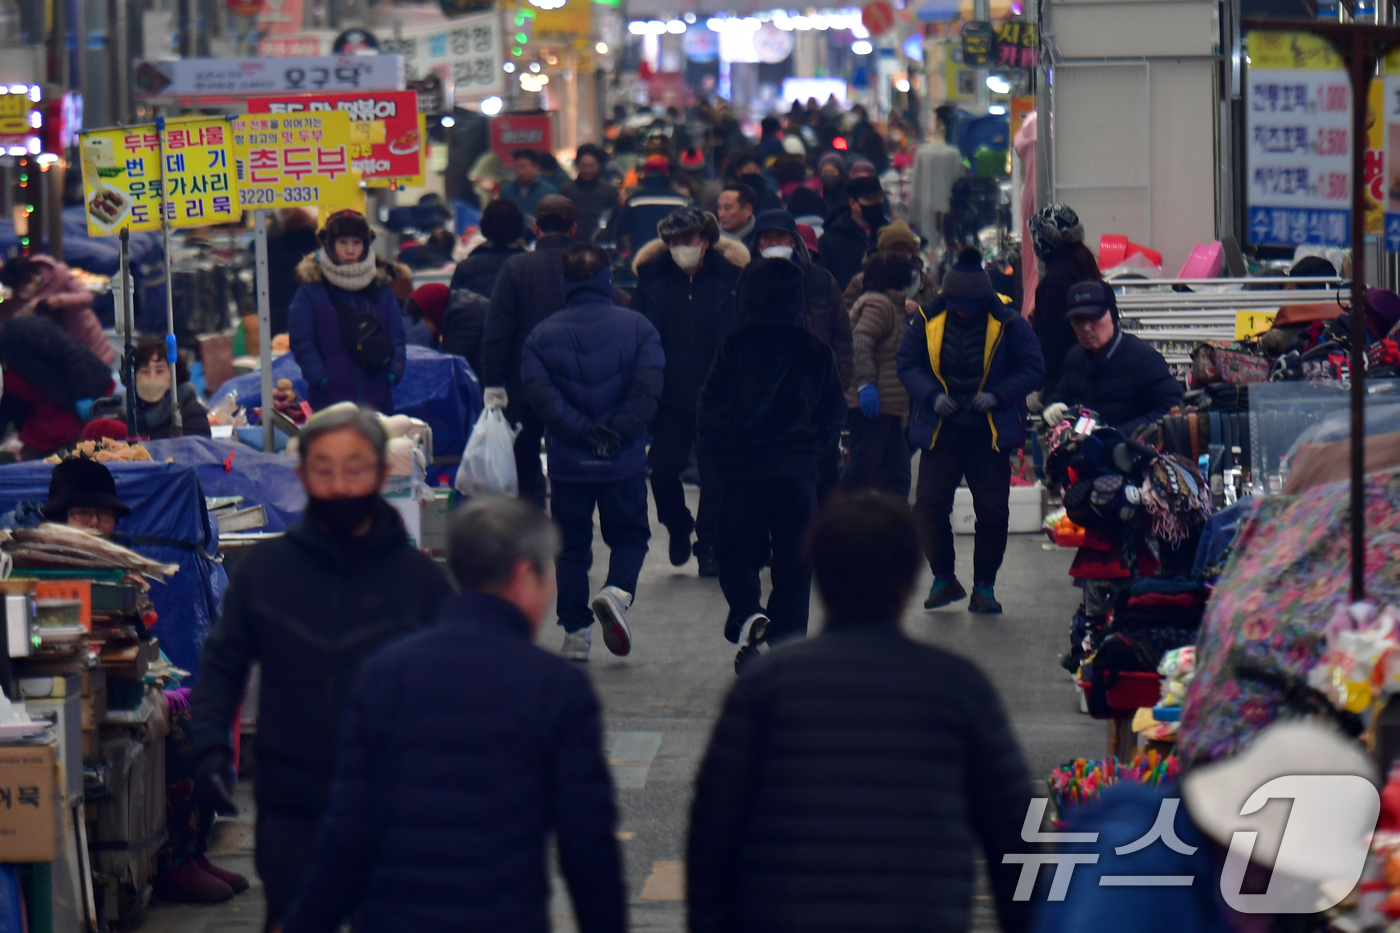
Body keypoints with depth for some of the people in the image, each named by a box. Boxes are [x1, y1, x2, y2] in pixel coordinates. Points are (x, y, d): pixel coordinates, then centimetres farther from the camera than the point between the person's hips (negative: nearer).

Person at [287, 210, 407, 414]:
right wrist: (321, 379, -12)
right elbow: (301, 344, -1)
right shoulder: (310, 292, 1)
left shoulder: (382, 289, 12)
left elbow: (397, 337, 12)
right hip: (329, 399, -3)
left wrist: (394, 372, -4)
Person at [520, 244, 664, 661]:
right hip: (625, 460, -1)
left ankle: (575, 632, 8)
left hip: (567, 461, 1)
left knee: (571, 545, 11)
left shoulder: (543, 335, 1)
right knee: (629, 534, 14)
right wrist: (617, 434, -12)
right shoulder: (637, 327, -1)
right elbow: (648, 389, -12)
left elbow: (540, 394, -12)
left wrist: (585, 433, -15)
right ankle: (617, 591, -15)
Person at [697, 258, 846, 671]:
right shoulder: (815, 351, 4)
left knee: (735, 553, 10)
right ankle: (788, 639, 2)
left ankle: (748, 614, -16)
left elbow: (712, 412, -3)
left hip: (744, 469, -2)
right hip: (800, 470, 2)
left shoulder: (734, 347, -3)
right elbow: (835, 412, 7)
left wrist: (721, 456, 9)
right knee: (795, 560, 8)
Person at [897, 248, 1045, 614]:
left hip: (991, 433, -1)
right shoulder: (929, 320, -3)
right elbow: (907, 361, 3)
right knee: (929, 507, -4)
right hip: (941, 431, 1)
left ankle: (984, 585, 14)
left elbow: (1032, 367, -3)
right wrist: (932, 395, -14)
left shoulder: (1007, 322, -9)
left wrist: (997, 396, -17)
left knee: (993, 512, 1)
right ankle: (943, 579, 14)